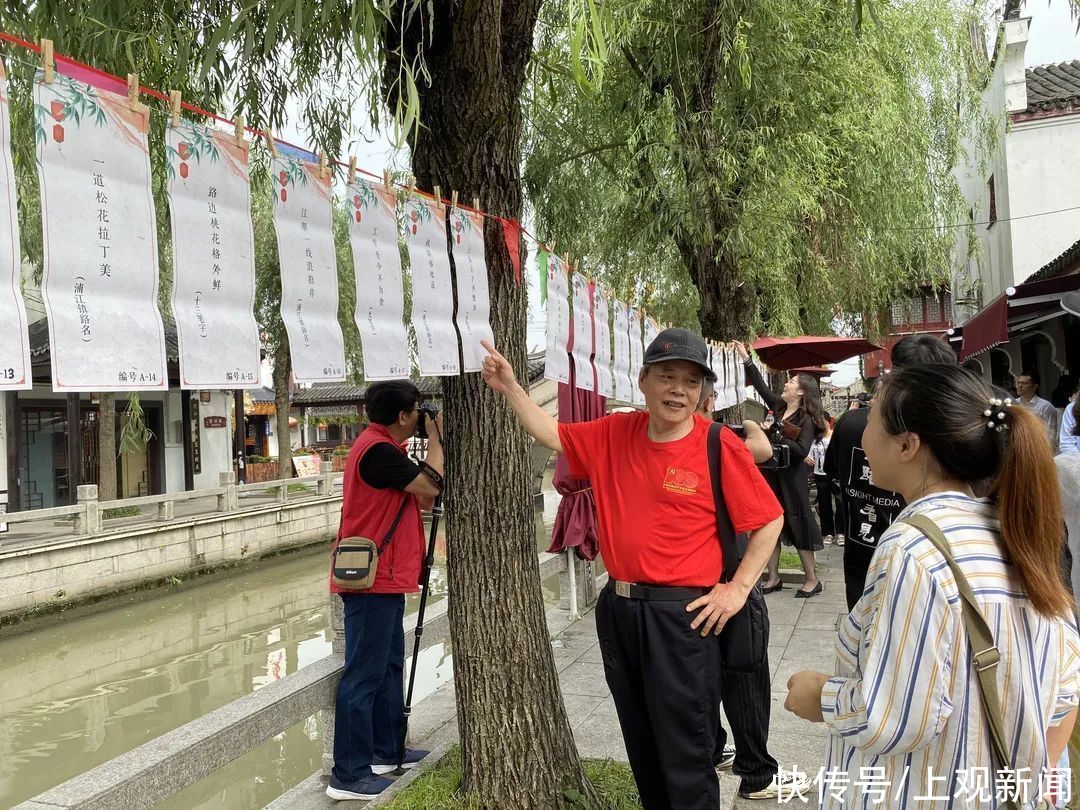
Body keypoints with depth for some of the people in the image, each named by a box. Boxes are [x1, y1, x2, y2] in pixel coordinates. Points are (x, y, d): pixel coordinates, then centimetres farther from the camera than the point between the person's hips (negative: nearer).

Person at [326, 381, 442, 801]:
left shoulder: (382, 447, 15)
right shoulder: (377, 449, -18)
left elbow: (421, 500, 15)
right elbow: (431, 486, -17)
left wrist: (434, 442, 8)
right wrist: (436, 437, -4)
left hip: (382, 578, 11)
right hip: (372, 580, -11)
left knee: (388, 666, 18)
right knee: (364, 676, -6)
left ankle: (387, 750, 29)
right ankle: (349, 774, 0)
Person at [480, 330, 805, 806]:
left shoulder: (720, 446, -11)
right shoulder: (613, 434, 3)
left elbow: (768, 521, -5)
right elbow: (552, 435, 14)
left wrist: (738, 589, -9)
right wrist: (509, 387, 5)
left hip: (681, 615, -5)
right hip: (617, 609, 5)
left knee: (685, 756, 2)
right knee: (641, 747, 21)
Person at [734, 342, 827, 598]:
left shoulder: (806, 419, -11)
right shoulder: (779, 408, 7)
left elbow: (802, 450, -20)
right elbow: (761, 385, 14)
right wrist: (746, 358, 14)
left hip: (791, 479, -7)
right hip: (771, 474, 7)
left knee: (797, 525, 0)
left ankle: (812, 579, 11)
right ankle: (773, 578, 16)